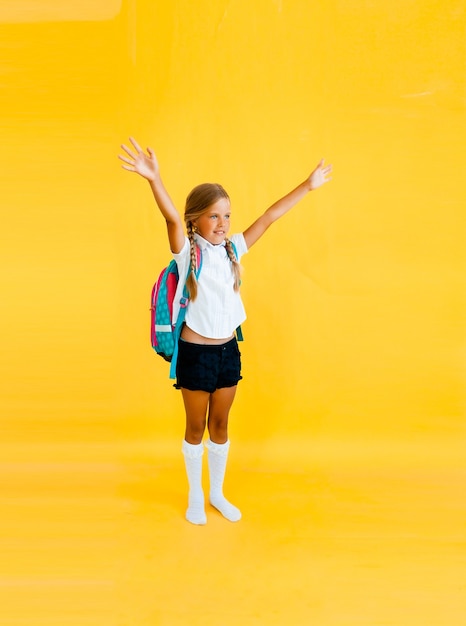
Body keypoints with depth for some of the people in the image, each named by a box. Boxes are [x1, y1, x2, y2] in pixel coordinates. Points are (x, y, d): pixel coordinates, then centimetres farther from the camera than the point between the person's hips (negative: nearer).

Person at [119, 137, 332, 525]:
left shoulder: (233, 248, 2)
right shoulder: (188, 251, -11)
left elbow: (270, 217, 2)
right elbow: (172, 218, -29)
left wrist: (307, 186, 3)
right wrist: (154, 179, -48)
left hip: (229, 350, 4)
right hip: (196, 352, -4)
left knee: (220, 425, 17)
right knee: (196, 427, 12)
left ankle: (218, 493, 35)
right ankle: (195, 496, 32)